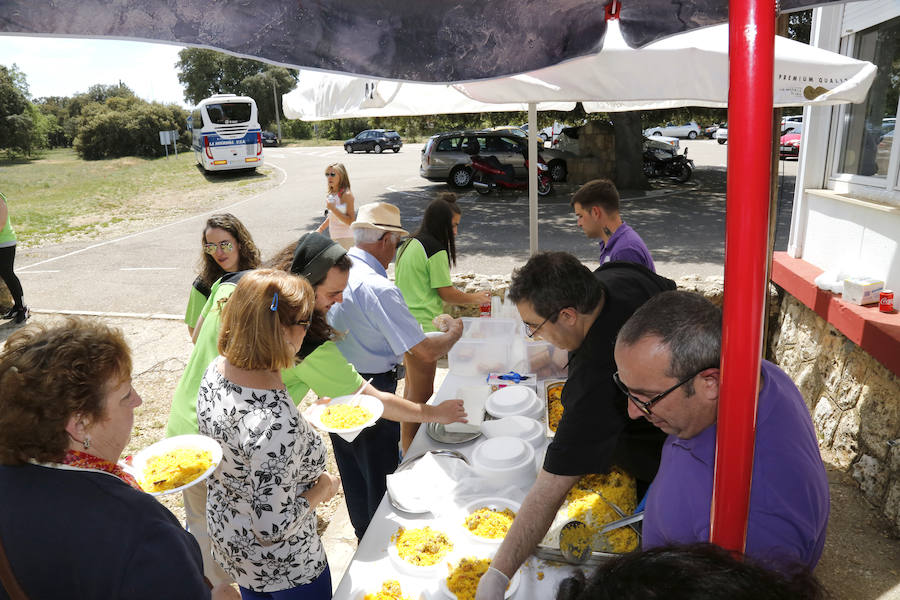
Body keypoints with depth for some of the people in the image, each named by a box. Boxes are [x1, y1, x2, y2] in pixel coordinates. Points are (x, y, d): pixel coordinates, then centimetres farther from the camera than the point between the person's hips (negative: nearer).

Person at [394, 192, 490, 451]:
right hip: (421, 328, -10)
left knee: (412, 386, 22)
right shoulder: (435, 250, -15)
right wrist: (475, 298, 4)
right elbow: (447, 294, -11)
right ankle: (411, 449, 9)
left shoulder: (409, 244, 12)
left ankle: (406, 441, 35)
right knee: (422, 393, 0)